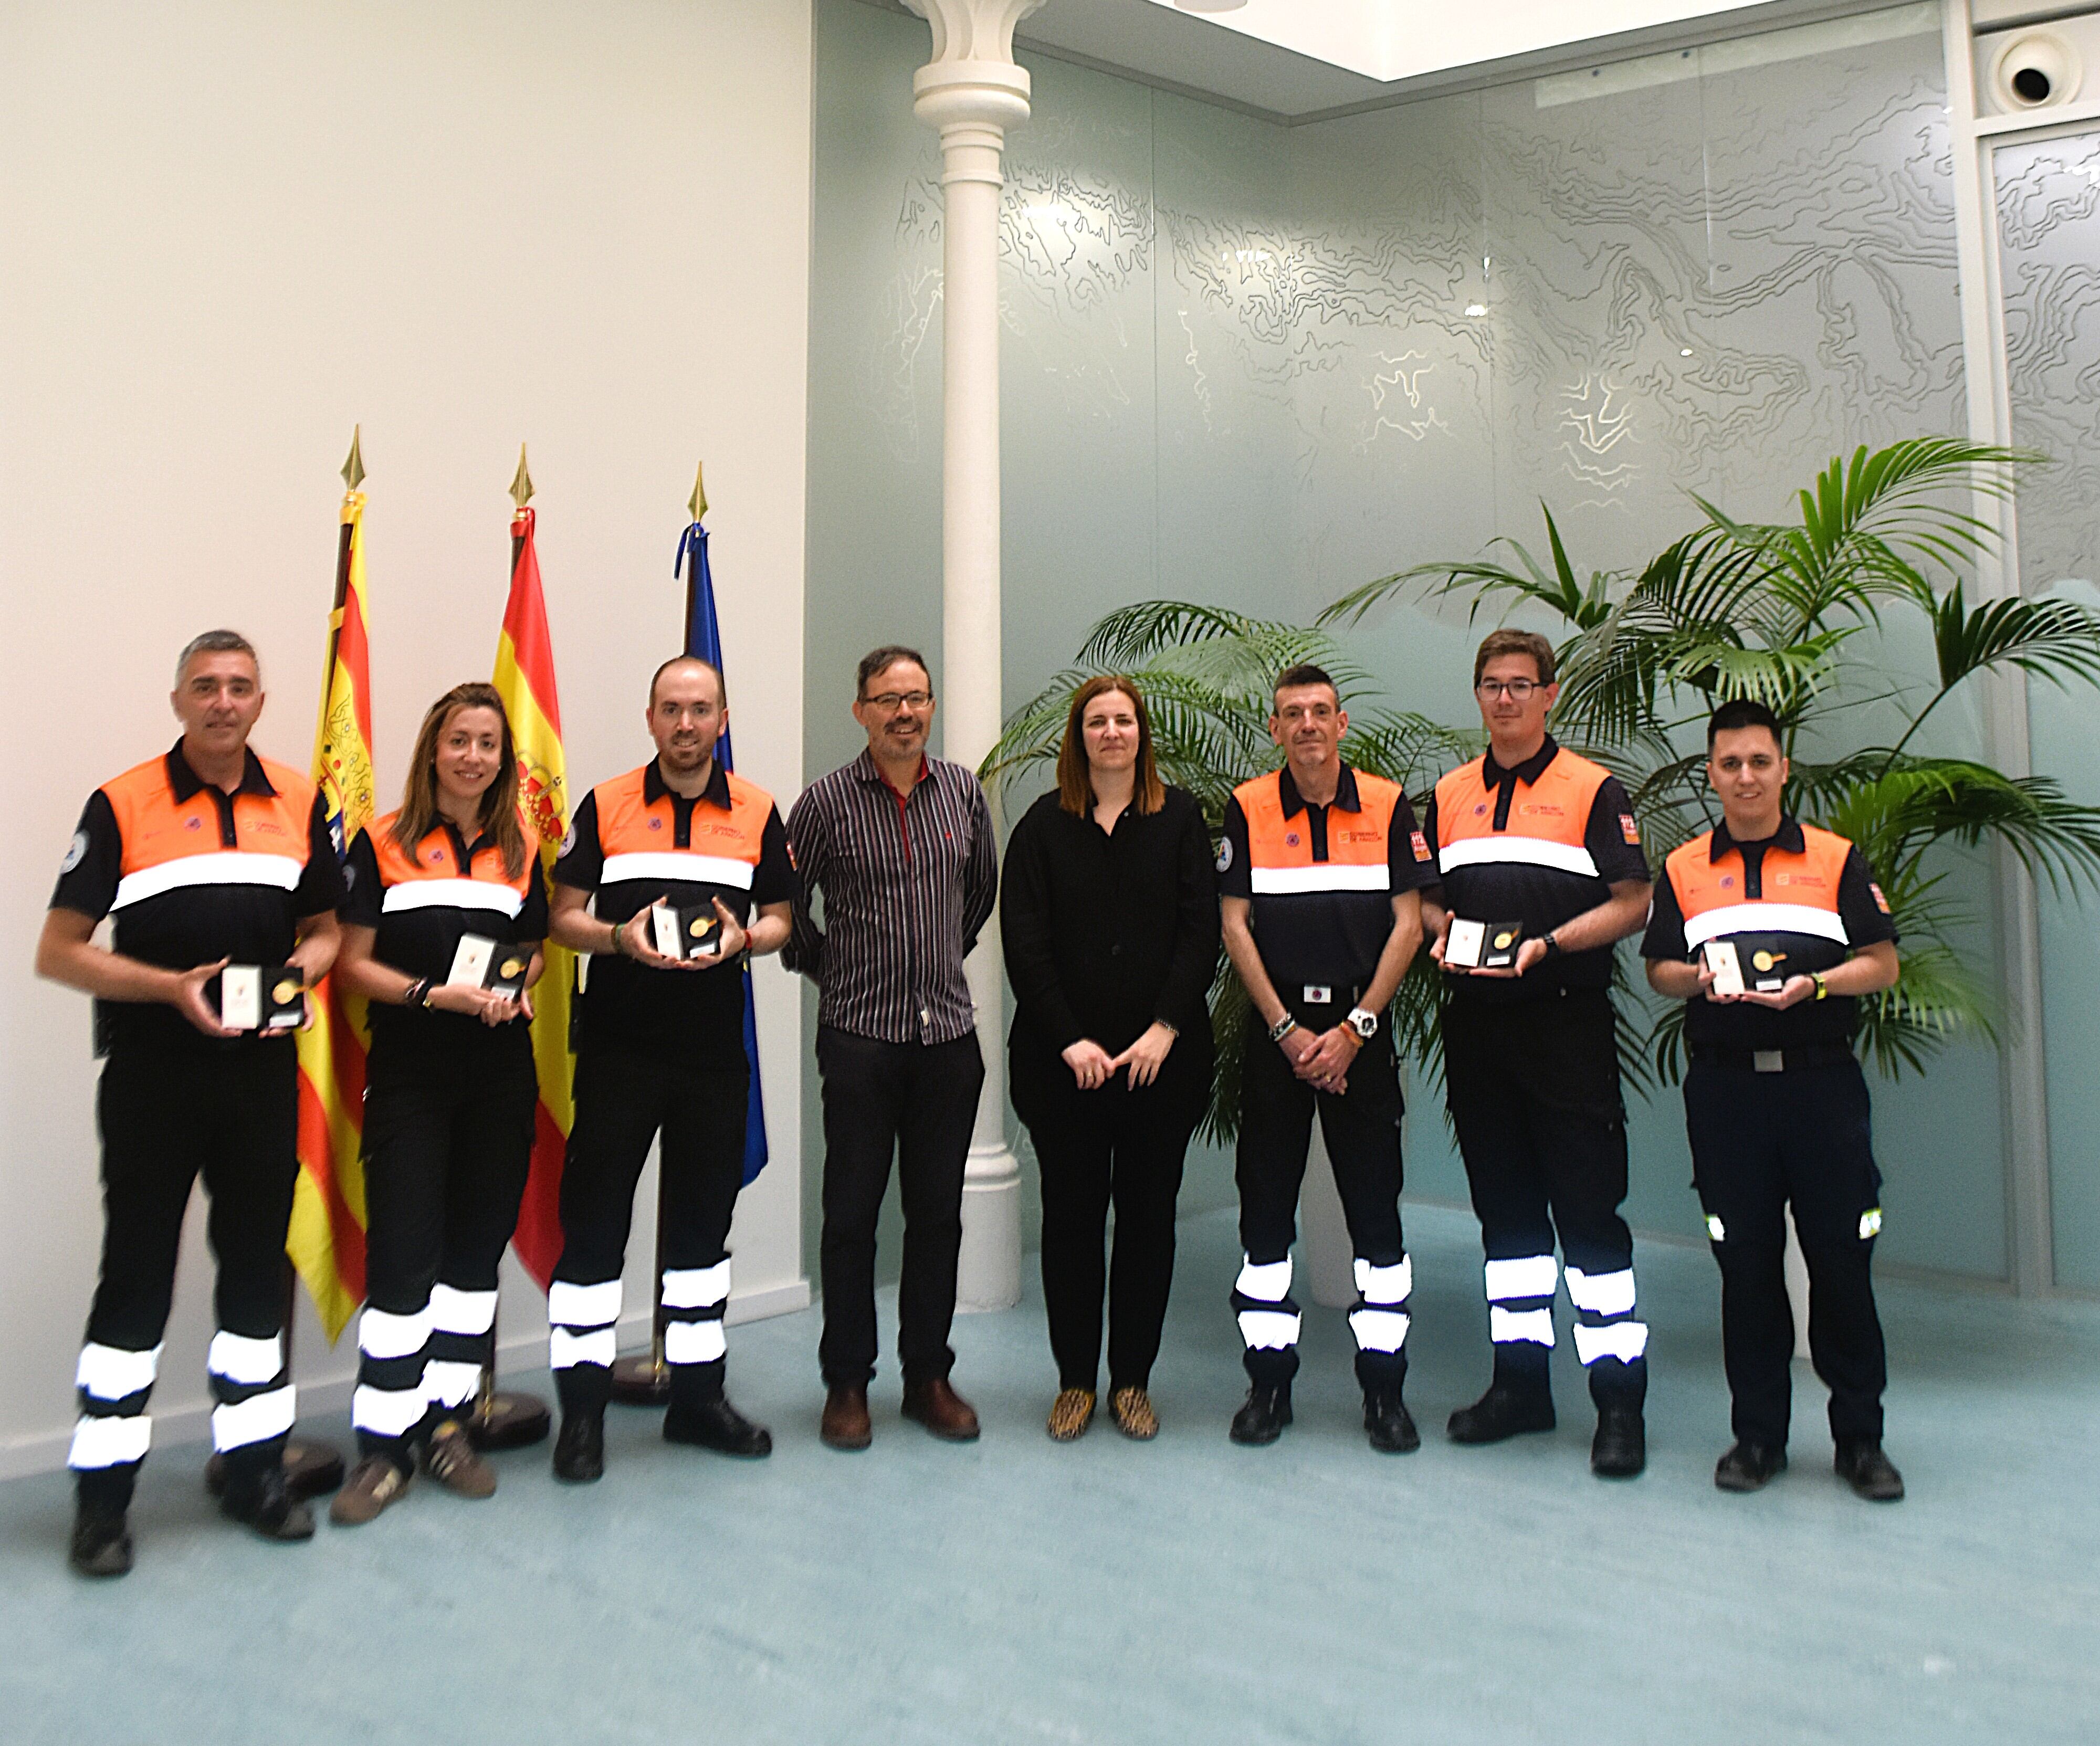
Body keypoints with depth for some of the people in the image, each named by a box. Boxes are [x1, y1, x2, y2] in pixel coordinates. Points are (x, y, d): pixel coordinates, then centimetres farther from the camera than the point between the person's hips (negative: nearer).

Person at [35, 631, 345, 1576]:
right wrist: (172, 987, -19)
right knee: (135, 1276, 3)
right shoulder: (122, 806, -5)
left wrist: (306, 965, -7)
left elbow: (324, 925, 15)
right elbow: (58, 951, -6)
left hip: (263, 1072, 4)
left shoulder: (300, 803, 6)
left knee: (258, 1267, 11)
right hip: (152, 1073, -3)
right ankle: (102, 1495, 17)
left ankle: (253, 1467, 26)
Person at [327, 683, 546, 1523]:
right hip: (409, 1071, -3)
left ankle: (448, 1421, 22)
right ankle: (384, 1443, 7)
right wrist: (435, 993, -16)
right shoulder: (382, 844, 0)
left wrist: (517, 984, -2)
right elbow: (352, 961, -2)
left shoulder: (520, 849, 10)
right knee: (402, 1253, -5)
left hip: (501, 1069, 4)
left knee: (476, 1247, 9)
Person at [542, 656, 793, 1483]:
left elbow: (779, 918, 10)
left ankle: (697, 1392, 25)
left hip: (715, 1049, 2)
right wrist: (619, 938, -17)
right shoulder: (604, 806, 2)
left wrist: (742, 939, -11)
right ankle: (582, 1406, 12)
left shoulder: (758, 813, 6)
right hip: (617, 1044, -2)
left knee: (703, 1221, 12)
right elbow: (564, 917, 3)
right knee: (594, 1220, -1)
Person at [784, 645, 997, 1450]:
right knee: (852, 1213, 4)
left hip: (949, 1031, 3)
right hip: (860, 1032, -3)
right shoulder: (827, 800, -3)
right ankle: (846, 1383, 18)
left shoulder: (963, 792, 6)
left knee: (938, 1212, 9)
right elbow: (786, 903, 5)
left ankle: (929, 1376, 22)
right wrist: (830, 969, 7)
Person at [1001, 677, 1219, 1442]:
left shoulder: (1180, 817, 5)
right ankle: (1075, 1380, 19)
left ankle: (1133, 1379, 20)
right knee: (1071, 1215, 6)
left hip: (1163, 1056, 1)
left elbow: (1202, 930, -1)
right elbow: (1024, 942, -2)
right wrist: (1069, 1041, -10)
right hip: (1064, 1057, 0)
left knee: (1148, 1215, 7)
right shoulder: (1044, 824, 4)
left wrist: (1166, 1029, -11)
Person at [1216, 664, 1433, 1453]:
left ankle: (1385, 1387, 14)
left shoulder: (1388, 806, 3)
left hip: (1361, 1028, 0)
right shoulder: (1247, 809, 2)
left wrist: (1354, 1028, -8)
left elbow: (1407, 922, 0)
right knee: (1265, 1205, 5)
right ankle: (1269, 1380, 17)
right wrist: (1288, 1031, -7)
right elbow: (1235, 926, 0)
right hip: (1274, 1027, 0)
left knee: (1376, 1207, 2)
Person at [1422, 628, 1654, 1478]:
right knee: (1504, 1206, 12)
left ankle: (1619, 1398, 5)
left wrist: (1547, 944, -17)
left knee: (1589, 1208, -4)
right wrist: (1442, 932, -4)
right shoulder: (1449, 795, 14)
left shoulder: (1592, 789, 0)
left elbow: (1632, 902, -4)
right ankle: (1520, 1382, 22)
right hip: (1476, 1020, 5)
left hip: (1566, 1019, -5)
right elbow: (1428, 897, 18)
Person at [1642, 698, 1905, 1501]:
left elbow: (1882, 962, 4)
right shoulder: (1682, 870, 10)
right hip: (1724, 1087, 1)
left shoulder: (1837, 859, 7)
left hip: (1822, 1081, -1)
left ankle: (1860, 1437, 18)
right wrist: (1702, 978, -9)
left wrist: (1813, 984, -13)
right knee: (1746, 1262, 7)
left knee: (1842, 1259, 3)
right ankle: (1758, 1433, 18)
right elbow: (1659, 969, 12)